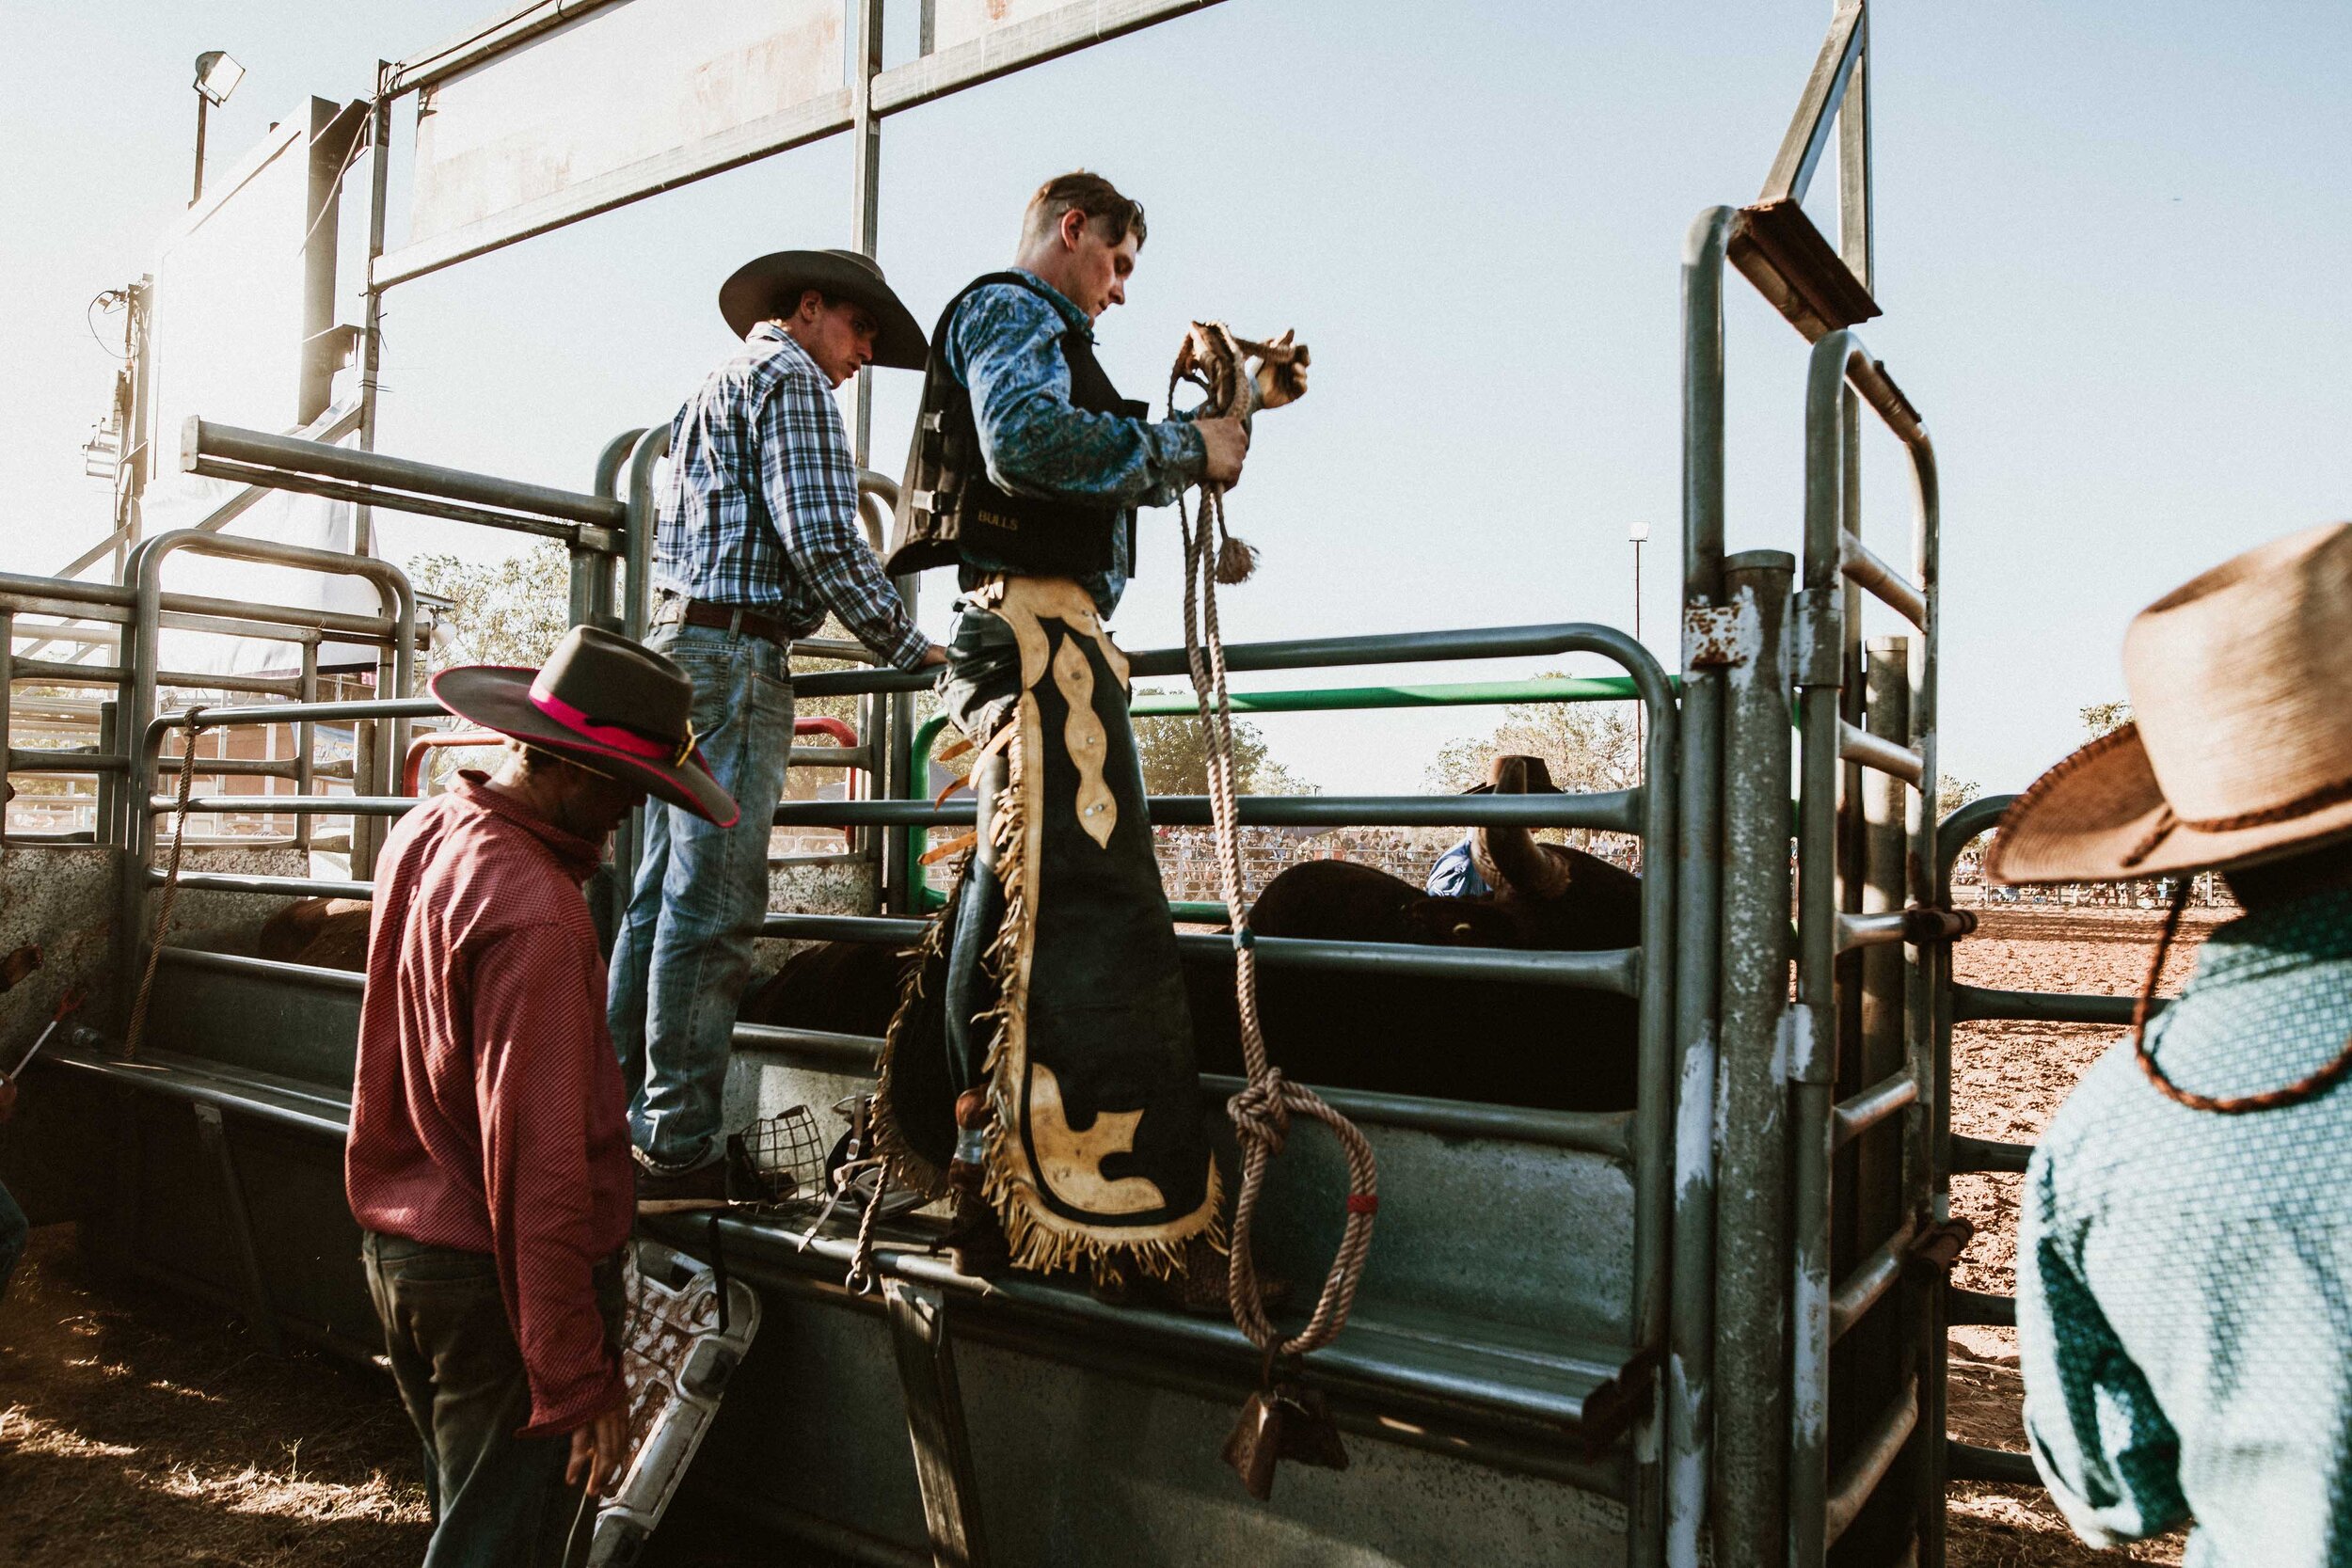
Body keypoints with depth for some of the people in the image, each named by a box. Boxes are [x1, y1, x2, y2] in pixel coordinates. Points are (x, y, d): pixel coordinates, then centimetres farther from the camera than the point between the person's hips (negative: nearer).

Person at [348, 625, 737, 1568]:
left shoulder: (423, 832, 1)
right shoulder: (534, 912, -28)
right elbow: (537, 1167, -29)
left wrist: (574, 851, 12)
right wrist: (582, 1380, -24)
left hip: (397, 1239, 9)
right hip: (494, 1278, -9)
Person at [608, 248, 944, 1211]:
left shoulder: (711, 393, 29)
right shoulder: (789, 377, -3)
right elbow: (822, 537, -15)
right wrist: (912, 650, -10)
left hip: (676, 646, 10)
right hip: (736, 657, -10)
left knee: (663, 897, 10)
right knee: (712, 908, -11)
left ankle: (619, 1128, 15)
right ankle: (679, 1152, -8)